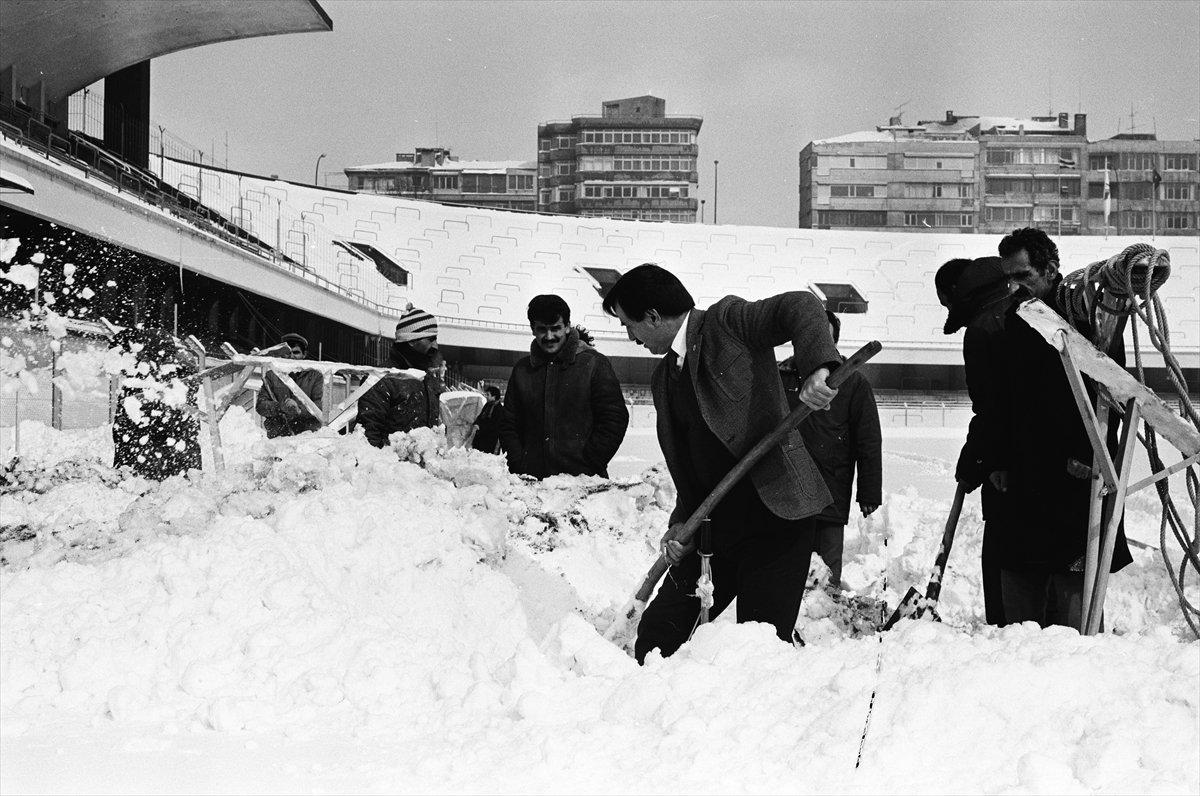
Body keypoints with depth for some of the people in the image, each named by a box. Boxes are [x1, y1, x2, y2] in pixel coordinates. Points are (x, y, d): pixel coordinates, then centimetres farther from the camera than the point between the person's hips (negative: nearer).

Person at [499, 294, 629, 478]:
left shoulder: (594, 364, 3)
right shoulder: (522, 370, 14)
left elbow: (614, 420, -2)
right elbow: (508, 425, 17)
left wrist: (587, 466, -9)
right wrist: (520, 466, 1)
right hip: (533, 480, 3)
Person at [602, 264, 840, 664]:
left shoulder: (728, 320, -4)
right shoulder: (663, 379, 17)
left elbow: (801, 307, -18)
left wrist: (816, 368, -37)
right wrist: (682, 525, 4)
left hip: (775, 515, -7)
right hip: (715, 524, 8)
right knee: (657, 633, 7)